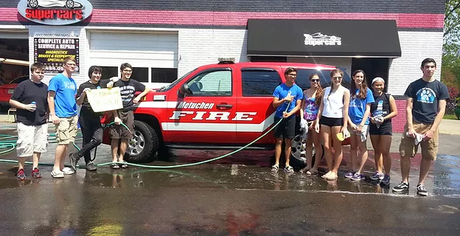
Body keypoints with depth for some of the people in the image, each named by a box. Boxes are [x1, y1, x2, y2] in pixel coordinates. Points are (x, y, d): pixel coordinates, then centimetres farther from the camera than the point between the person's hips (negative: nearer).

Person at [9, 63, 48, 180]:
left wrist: (47, 114, 9)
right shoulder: (23, 85, -3)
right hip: (25, 122, -4)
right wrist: (25, 106, -15)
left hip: (41, 122, 5)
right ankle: (21, 169, 13)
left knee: (39, 145, 8)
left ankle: (35, 168, 20)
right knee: (24, 145, -4)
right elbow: (12, 101, -2)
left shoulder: (45, 87, 11)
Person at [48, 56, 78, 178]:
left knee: (66, 143, 9)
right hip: (62, 116, -7)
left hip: (73, 115, 7)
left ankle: (61, 166, 18)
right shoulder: (57, 79, -4)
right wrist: (53, 114, -14)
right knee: (63, 142, -11)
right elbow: (50, 97, -8)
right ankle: (56, 168, -2)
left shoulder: (73, 82, 17)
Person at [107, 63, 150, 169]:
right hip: (118, 112, -3)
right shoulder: (116, 84, -3)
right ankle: (114, 159, 5)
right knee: (115, 137, -3)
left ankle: (121, 159, 14)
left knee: (125, 137, 5)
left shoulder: (134, 83, 9)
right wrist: (115, 116, -15)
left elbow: (147, 89, 21)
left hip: (129, 112, 3)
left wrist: (138, 97, 3)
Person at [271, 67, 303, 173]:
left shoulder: (298, 90, 3)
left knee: (288, 141, 6)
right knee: (279, 141, 3)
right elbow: (274, 104, -1)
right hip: (279, 117, 0)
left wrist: (289, 114, -16)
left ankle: (287, 164, 13)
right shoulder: (279, 88, 1)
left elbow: (298, 106, -1)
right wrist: (284, 100, -18)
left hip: (290, 118, 1)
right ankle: (276, 164, 7)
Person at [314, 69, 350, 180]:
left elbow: (345, 109, -4)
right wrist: (317, 121, 7)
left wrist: (345, 126, -9)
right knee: (326, 147, 3)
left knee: (337, 147, 2)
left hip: (338, 120, -4)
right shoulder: (326, 90, 13)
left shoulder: (345, 91, 1)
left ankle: (335, 172, 10)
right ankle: (330, 170, 14)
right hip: (325, 119, 4)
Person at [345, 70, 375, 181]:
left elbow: (368, 110, -2)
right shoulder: (350, 91, 10)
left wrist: (362, 124, -11)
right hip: (351, 123, 4)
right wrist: (350, 123, -5)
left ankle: (359, 172, 0)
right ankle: (353, 170, 16)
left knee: (362, 147, -2)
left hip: (362, 123, -3)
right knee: (353, 147, 9)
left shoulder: (367, 91, 2)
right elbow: (346, 108, 7)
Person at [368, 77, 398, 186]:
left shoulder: (388, 97, 1)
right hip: (373, 125, 3)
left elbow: (395, 112, 0)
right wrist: (370, 118, -13)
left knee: (385, 152, -8)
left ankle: (387, 175, -1)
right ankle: (379, 172, 23)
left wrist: (384, 118, -13)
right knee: (377, 150, 12)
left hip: (385, 125, -3)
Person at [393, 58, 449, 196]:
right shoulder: (414, 85, 7)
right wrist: (410, 127, -8)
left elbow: (441, 110, 2)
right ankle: (405, 182, 11)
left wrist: (432, 130, -8)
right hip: (414, 124, 0)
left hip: (431, 126, 0)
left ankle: (421, 184, 18)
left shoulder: (441, 87, 7)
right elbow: (408, 108, 3)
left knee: (428, 157, 3)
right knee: (405, 154, -4)